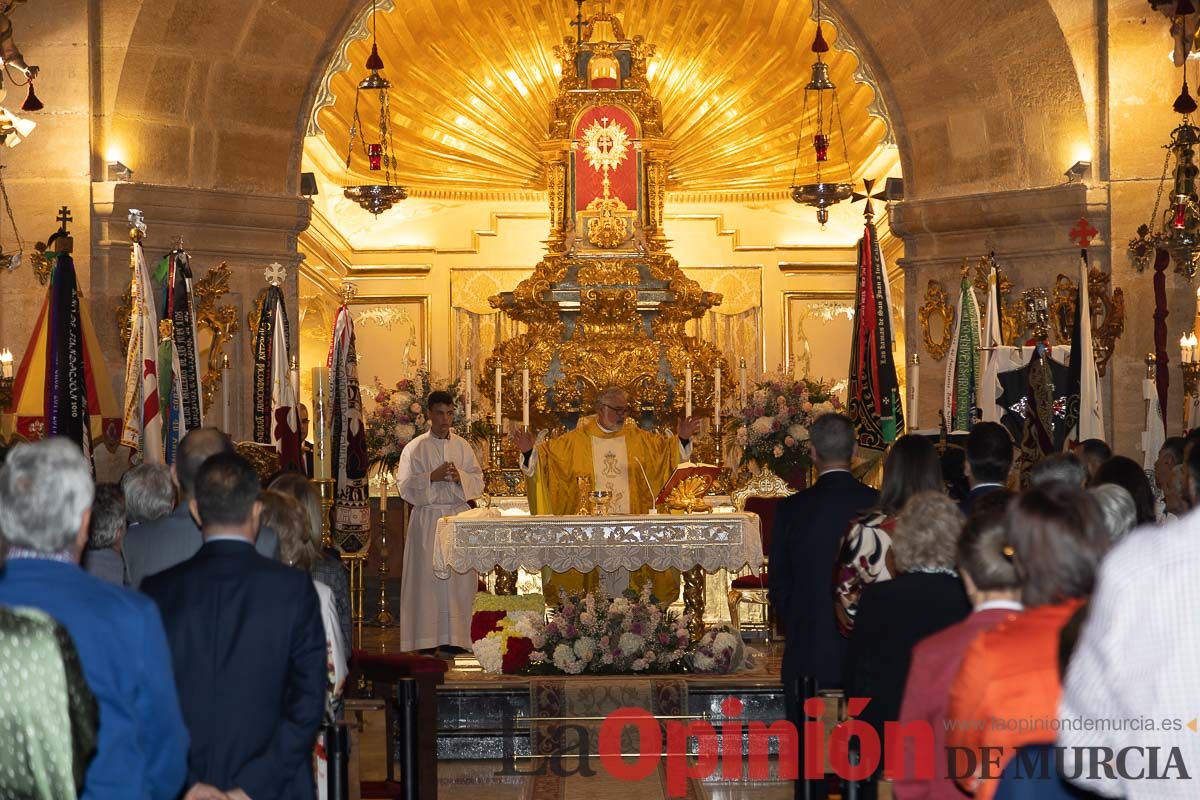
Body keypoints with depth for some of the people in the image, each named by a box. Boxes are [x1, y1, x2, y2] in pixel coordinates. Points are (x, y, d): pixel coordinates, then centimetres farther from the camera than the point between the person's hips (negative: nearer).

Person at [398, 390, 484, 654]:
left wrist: (459, 476, -11)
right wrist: (433, 477, -15)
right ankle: (427, 639, -3)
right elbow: (405, 485, -3)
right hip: (427, 518, -3)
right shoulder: (416, 448, 2)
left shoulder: (462, 446, 11)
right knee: (428, 576, -5)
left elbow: (478, 480, 8)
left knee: (459, 576, -1)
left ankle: (455, 636, 4)